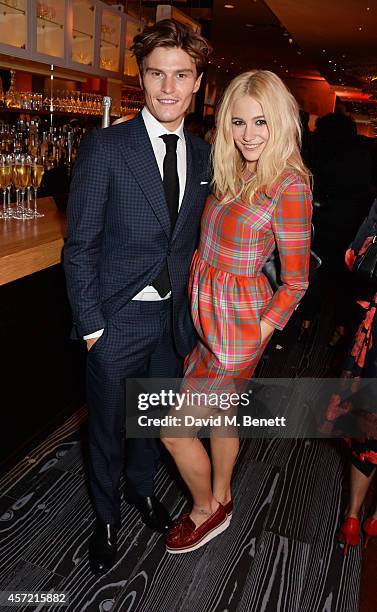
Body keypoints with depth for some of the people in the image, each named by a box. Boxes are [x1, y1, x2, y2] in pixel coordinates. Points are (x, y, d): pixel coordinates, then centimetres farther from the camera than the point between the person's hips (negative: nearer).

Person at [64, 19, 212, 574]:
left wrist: (192, 308, 6)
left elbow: (192, 239, 10)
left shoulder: (202, 155, 4)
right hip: (118, 317, -4)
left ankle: (140, 486, 51)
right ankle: (106, 516, 41)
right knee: (108, 425, 14)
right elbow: (80, 246, -11)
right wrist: (91, 325, -12)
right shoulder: (104, 148, -12)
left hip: (175, 315, 5)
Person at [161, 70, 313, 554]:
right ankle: (221, 498, 47)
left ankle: (207, 510, 32)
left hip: (237, 324, -7)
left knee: (175, 432, 3)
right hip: (206, 312, 7)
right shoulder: (230, 174, 5)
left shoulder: (289, 186, -18)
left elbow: (295, 282, -13)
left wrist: (257, 335, -13)